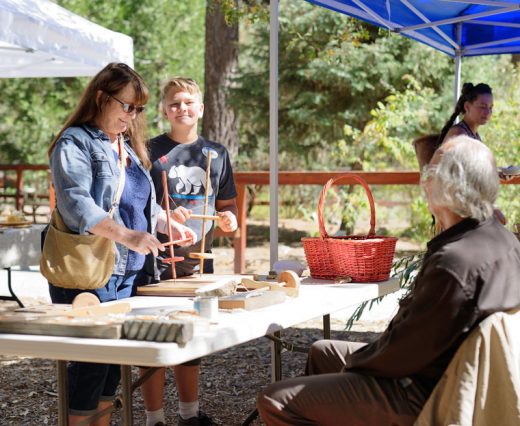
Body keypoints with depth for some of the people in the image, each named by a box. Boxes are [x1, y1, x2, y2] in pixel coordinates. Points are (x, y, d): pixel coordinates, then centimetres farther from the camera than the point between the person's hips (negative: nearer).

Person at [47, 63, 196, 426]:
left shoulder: (129, 147, 17)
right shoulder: (75, 143, -8)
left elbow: (144, 203, 27)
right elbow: (76, 204, -22)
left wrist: (170, 225, 9)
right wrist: (127, 236, -31)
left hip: (127, 273, 8)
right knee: (92, 358, -8)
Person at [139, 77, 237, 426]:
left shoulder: (216, 154, 9)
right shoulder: (151, 151, -4)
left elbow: (226, 203, 16)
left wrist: (229, 218, -5)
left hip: (198, 259, 5)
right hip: (158, 261, -4)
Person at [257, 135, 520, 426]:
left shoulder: (453, 264, -33)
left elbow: (402, 352, -25)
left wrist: (353, 363, -5)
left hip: (419, 397, -10)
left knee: (275, 402, -9)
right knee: (323, 352, 28)